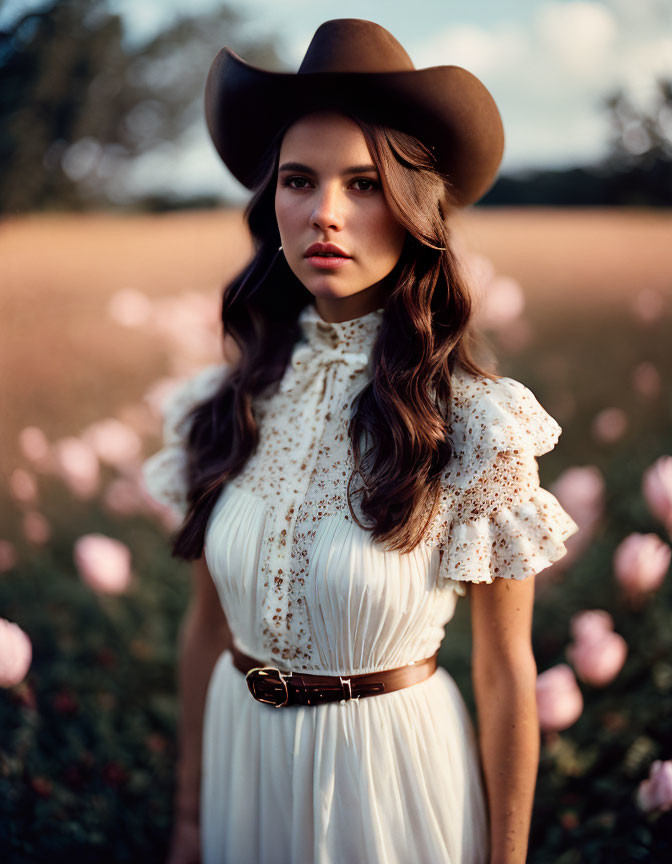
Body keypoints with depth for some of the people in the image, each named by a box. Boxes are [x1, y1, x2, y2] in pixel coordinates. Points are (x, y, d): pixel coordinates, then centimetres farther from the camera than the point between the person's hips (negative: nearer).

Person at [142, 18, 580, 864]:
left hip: (393, 763, -3)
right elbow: (206, 620, 2)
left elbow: (506, 675, -11)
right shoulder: (228, 399, -8)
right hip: (242, 753, 4)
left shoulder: (476, 422, -19)